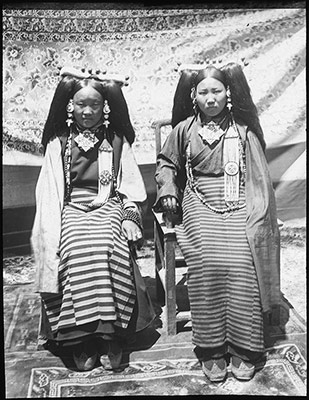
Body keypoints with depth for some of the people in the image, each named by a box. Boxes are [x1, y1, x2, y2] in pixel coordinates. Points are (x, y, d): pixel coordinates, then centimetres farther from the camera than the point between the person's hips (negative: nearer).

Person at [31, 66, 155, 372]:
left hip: (109, 208, 0)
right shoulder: (58, 143, 12)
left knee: (107, 251, -32)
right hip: (71, 211, 1)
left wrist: (131, 215, -8)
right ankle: (80, 342, -19)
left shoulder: (117, 141, 13)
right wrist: (51, 229, -7)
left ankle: (111, 338, -21)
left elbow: (131, 183, 9)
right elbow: (49, 189, 7)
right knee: (76, 254, -31)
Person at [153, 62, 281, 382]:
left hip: (239, 202, 1)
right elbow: (166, 163, 23)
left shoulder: (243, 128, 13)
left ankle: (243, 349, -10)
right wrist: (167, 189, 6)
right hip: (200, 203, 0)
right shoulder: (184, 129, 12)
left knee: (242, 258, -24)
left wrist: (259, 208, 4)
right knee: (207, 262, -25)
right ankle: (211, 349, -11)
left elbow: (258, 173, 17)